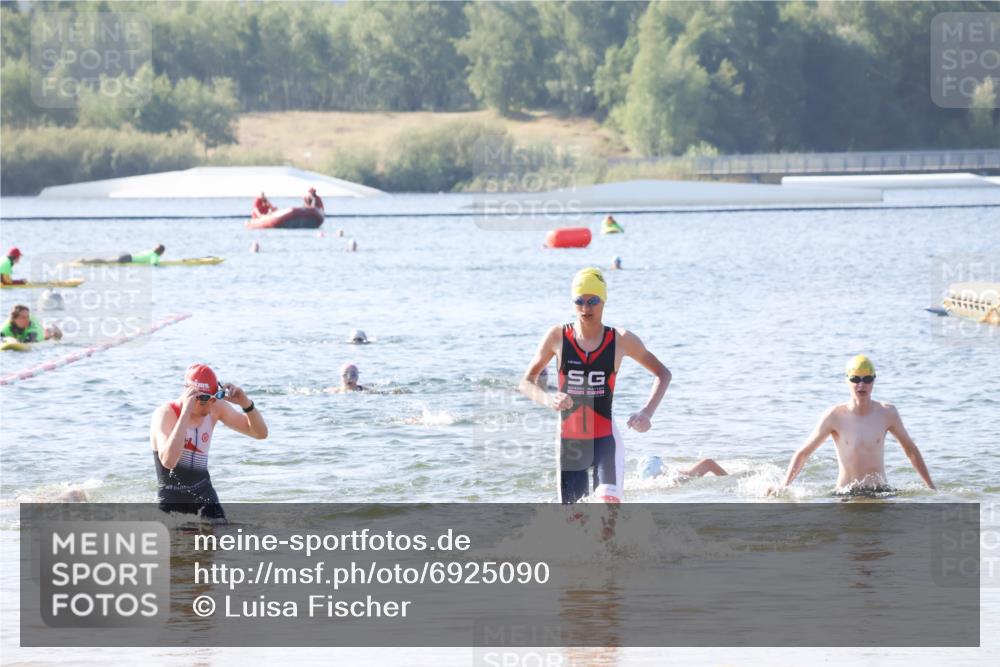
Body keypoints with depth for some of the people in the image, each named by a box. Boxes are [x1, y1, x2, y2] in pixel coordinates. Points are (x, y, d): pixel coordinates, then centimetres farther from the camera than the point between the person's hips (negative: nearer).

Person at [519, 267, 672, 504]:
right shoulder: (557, 337, -2)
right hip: (569, 441, 1)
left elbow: (662, 374, 9)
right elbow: (526, 383, 4)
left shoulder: (621, 340, -2)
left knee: (609, 503, -26)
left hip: (605, 439, -1)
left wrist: (647, 412, -7)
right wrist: (548, 399, -18)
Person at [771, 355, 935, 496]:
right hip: (846, 493, -1)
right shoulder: (835, 416, -4)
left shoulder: (887, 414, 2)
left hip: (881, 492, 1)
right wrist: (784, 486, -12)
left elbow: (911, 450, 16)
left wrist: (931, 488, 17)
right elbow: (803, 453, 1)